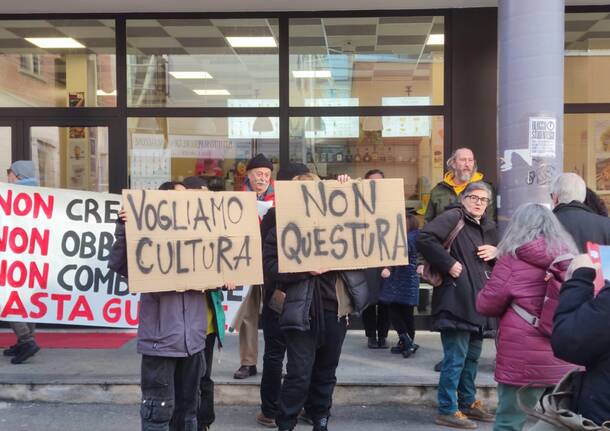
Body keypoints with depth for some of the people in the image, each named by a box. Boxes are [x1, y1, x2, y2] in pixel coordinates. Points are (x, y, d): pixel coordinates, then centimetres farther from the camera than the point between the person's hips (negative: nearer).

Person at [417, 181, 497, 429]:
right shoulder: (452, 218, -9)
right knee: (455, 357, -7)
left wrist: (496, 252, 3)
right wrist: (449, 264, -23)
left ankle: (468, 402, 34)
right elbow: (424, 239, -23)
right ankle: (447, 411, 4)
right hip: (456, 300, -9)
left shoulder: (487, 227, 18)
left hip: (477, 301, 9)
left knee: (473, 355, 19)